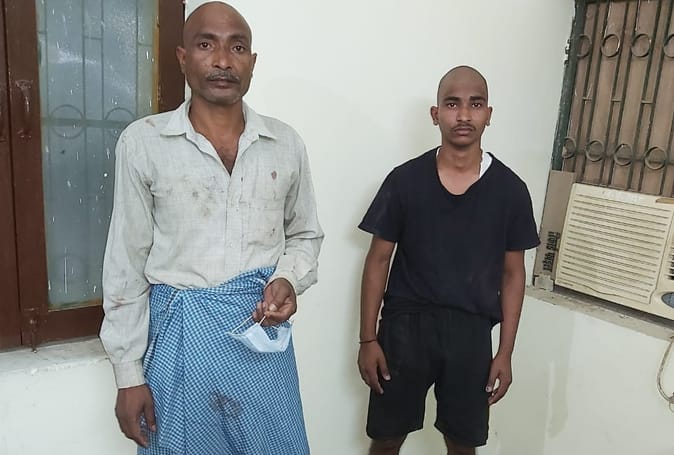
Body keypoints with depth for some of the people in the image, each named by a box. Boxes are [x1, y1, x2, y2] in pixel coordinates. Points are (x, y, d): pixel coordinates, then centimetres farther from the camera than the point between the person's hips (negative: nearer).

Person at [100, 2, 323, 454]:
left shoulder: (286, 143, 1)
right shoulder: (143, 142, -5)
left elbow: (305, 235, 13)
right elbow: (126, 264, -2)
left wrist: (288, 279, -9)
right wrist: (129, 373, -1)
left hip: (263, 332, 2)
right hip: (180, 333, -1)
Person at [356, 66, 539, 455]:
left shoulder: (510, 190, -3)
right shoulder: (405, 180, -6)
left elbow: (513, 274, 4)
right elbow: (378, 261, -1)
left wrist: (506, 352, 2)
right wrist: (368, 338, -4)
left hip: (471, 331, 1)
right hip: (406, 324, -1)